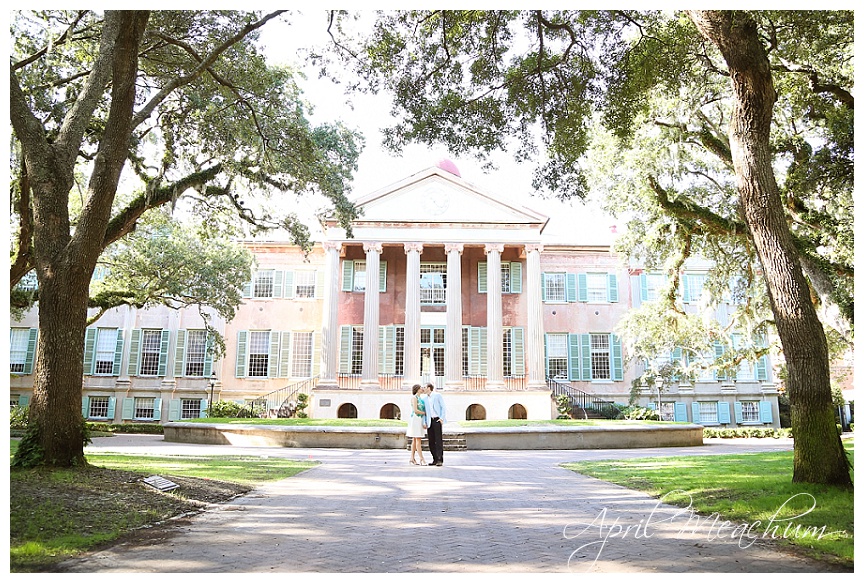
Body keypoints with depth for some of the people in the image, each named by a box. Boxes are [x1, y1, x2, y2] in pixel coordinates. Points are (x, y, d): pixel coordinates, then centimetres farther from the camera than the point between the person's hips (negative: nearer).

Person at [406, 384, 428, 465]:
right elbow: (415, 410, -16)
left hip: (420, 420, 8)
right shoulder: (414, 397, -8)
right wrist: (425, 413, -5)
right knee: (418, 440, -9)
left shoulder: (421, 398, 17)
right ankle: (422, 459, -11)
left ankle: (412, 459, 9)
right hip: (415, 419, -8)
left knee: (415, 440, 7)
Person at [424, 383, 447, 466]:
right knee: (431, 441, 2)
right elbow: (425, 411, 16)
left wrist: (442, 418, -12)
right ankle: (435, 460, 8)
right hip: (430, 421, 6)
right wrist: (425, 422, 5)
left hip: (437, 419, -5)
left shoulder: (437, 395, 1)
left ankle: (440, 460, -11)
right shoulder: (425, 399, 15)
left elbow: (443, 407, -2)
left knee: (439, 440, -10)